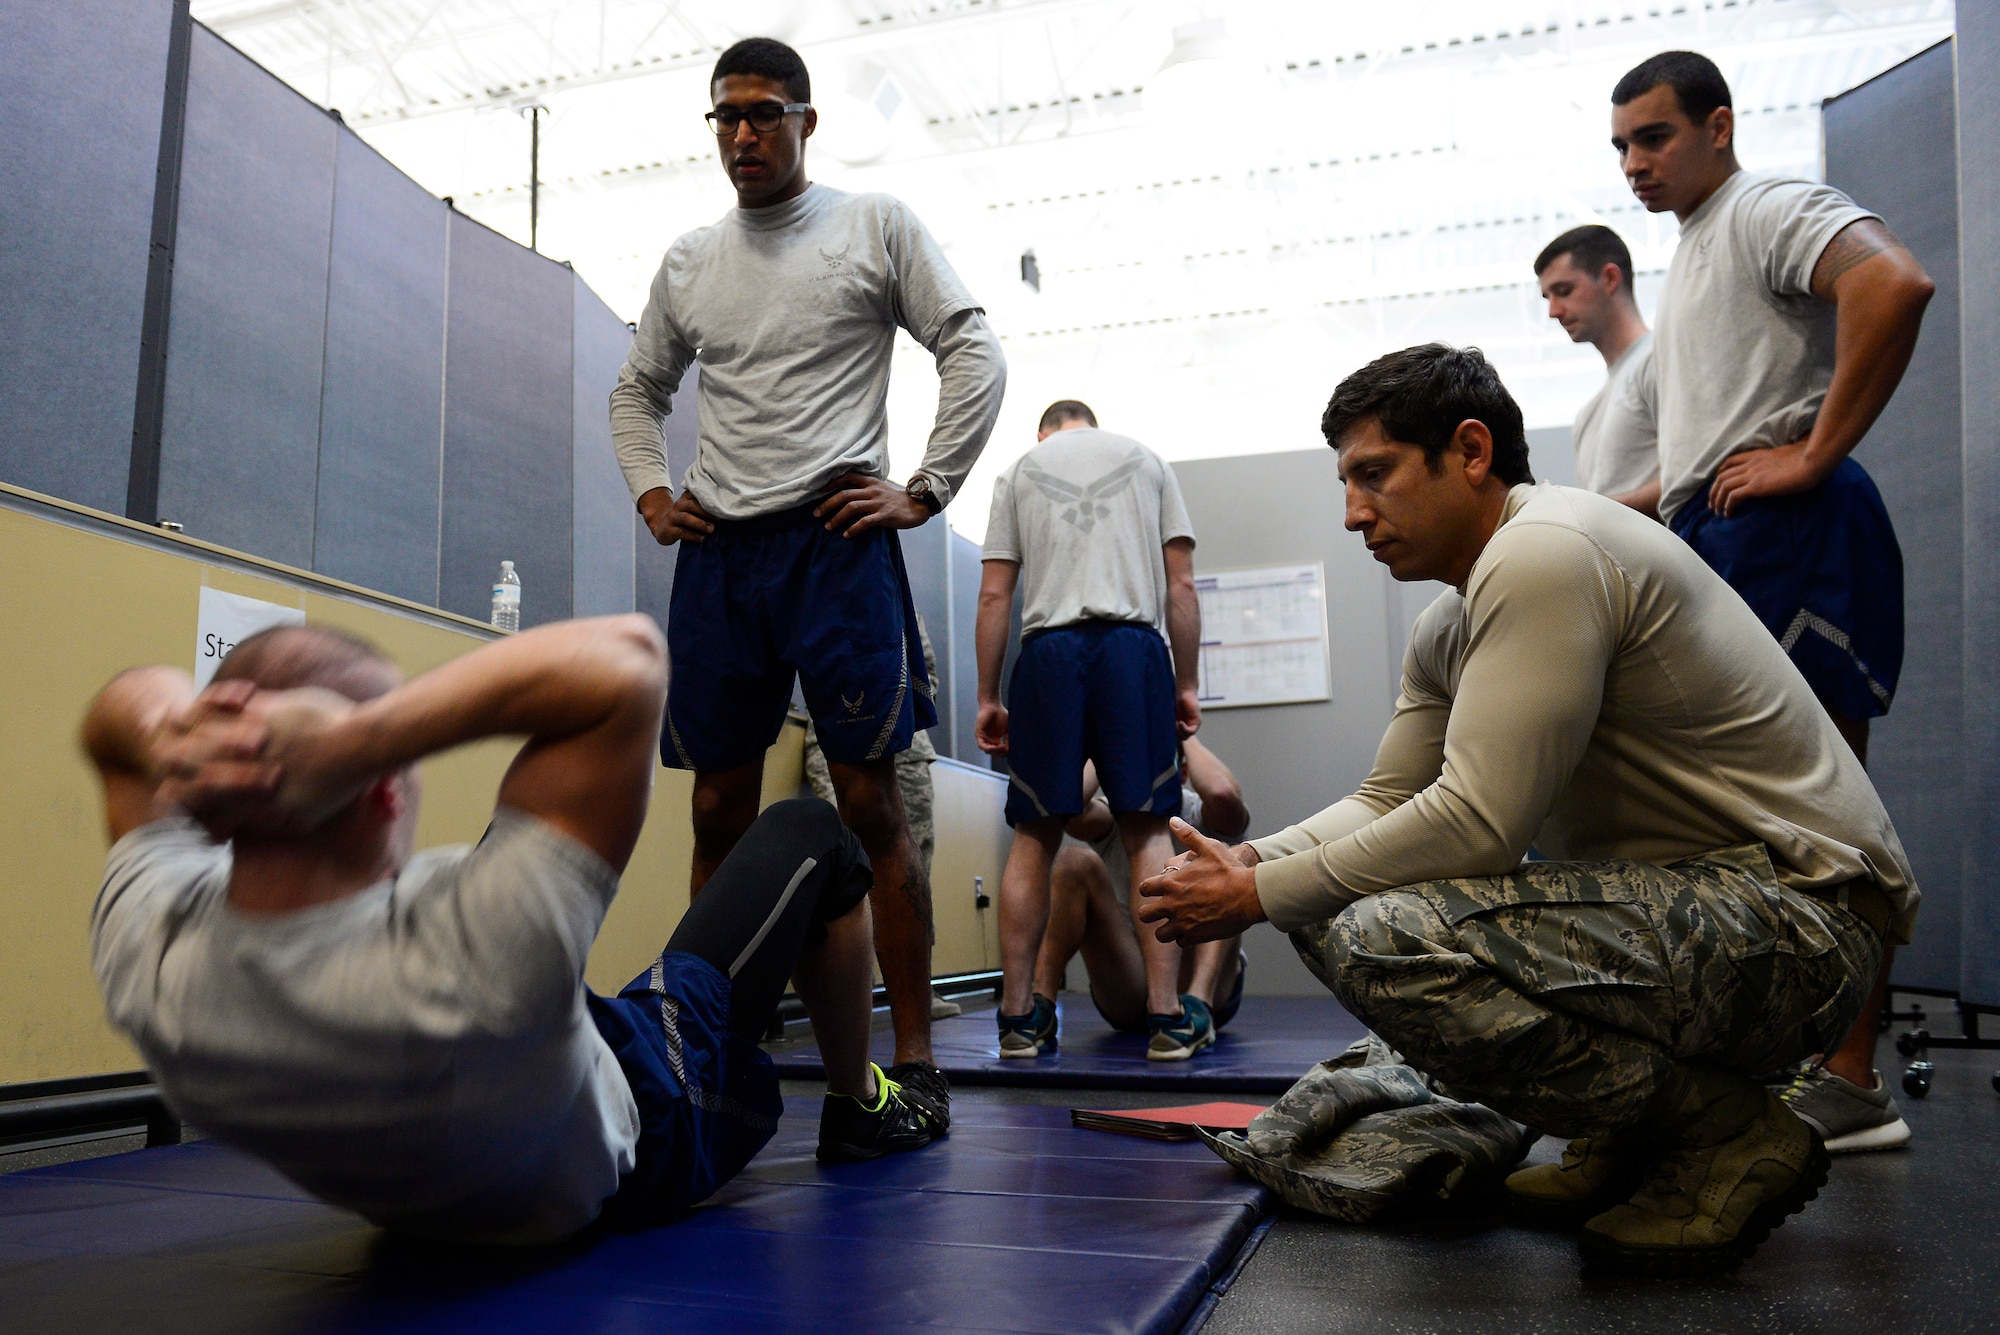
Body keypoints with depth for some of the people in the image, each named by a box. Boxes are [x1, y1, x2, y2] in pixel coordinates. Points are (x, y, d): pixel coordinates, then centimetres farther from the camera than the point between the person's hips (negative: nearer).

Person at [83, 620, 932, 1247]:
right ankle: (858, 1109, 34)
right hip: (640, 1154, -5)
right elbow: (626, 658, -49)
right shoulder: (466, 976, -49)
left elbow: (123, 707, -14)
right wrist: (347, 745, -56)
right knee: (811, 837, 9)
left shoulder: (144, 967, -31)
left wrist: (169, 742, -38)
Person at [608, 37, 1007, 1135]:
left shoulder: (875, 225, 6)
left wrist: (923, 492, -7)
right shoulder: (688, 261, 17)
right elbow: (638, 390, 27)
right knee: (719, 811, 5)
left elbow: (973, 353, 1)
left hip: (834, 542, -4)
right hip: (716, 552, 4)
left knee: (869, 803, -7)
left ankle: (914, 1059, 1)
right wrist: (650, 493, 10)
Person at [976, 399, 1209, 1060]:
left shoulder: (1017, 471, 19)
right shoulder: (1146, 459, 20)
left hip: (1048, 648, 1)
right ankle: (1169, 1016, -3)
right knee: (1147, 830, 1)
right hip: (1135, 644, 0)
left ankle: (1018, 1014, 6)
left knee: (1035, 836, 5)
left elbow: (994, 596, 10)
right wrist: (1186, 684, 15)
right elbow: (1180, 586, 11)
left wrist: (988, 698, 12)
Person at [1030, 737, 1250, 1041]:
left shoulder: (1199, 816, -6)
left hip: (1203, 984, -1)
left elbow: (1224, 794, -34)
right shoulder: (1114, 815, -1)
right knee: (1076, 861, -19)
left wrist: (1187, 738, -15)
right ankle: (1038, 1006, -28)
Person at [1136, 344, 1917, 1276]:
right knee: (1330, 905, 10)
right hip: (1665, 889, 10)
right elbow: (1387, 803, 14)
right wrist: (1246, 862, -3)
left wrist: (1260, 895, -15)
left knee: (1381, 944, -28)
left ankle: (1732, 1132, -7)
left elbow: (1477, 824, -24)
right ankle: (1630, 1135, 14)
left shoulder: (1546, 552, -19)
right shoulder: (1448, 627, 13)